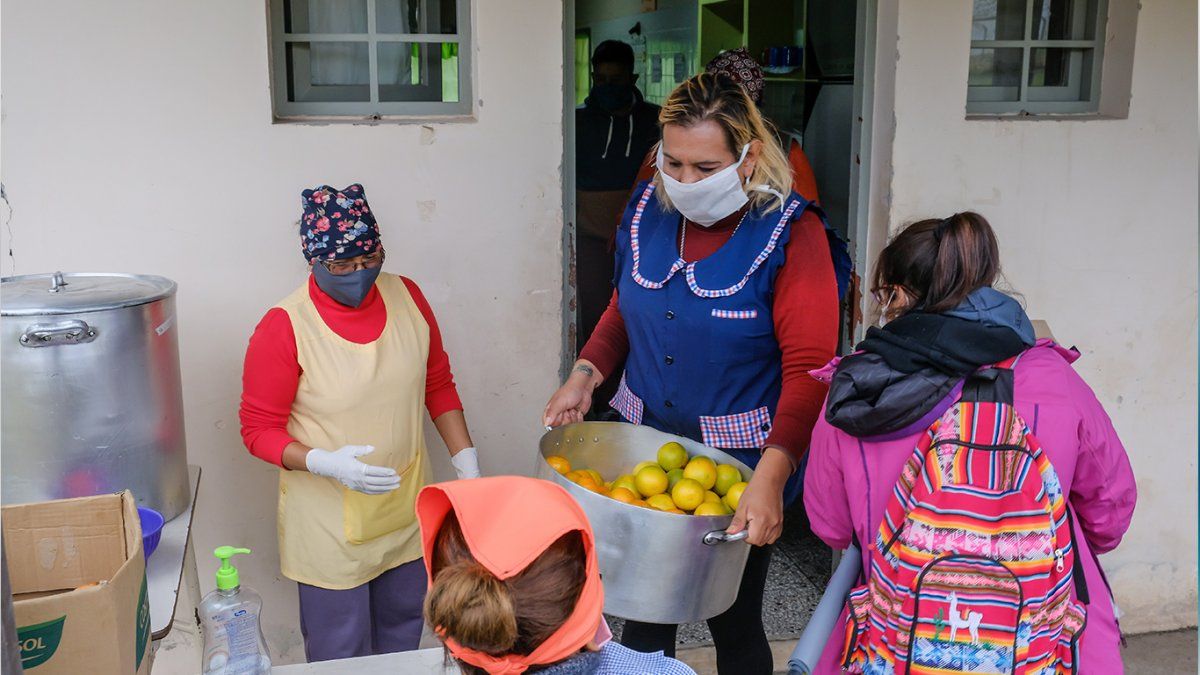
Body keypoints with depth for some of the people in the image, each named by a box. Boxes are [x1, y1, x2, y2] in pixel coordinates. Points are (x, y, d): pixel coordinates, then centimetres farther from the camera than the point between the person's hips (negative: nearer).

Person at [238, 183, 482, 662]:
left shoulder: (407, 297, -4)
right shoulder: (285, 328, -18)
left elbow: (438, 385, 7)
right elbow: (259, 430, -12)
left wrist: (466, 461, 1)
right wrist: (325, 463, -28)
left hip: (406, 510, 4)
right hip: (331, 521, -4)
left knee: (403, 634, 22)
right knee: (342, 656, 10)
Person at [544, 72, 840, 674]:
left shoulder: (790, 231, -16)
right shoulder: (649, 207, -1)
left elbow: (809, 369, -20)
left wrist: (770, 477, -32)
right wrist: (586, 374, -4)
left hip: (741, 461, -4)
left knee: (733, 622, 13)